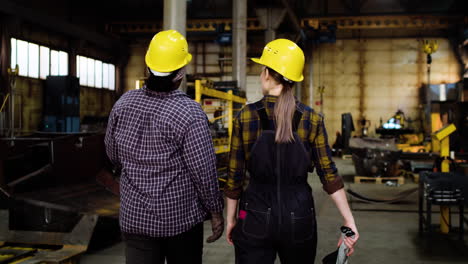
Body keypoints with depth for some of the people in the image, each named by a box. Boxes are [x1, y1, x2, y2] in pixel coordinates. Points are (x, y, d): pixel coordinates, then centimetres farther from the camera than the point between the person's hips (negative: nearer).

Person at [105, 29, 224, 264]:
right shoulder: (190, 113, -19)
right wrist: (216, 212, -2)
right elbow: (204, 171, -16)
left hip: (134, 217, 3)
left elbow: (114, 155, 8)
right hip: (181, 218, -3)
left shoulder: (123, 104, -4)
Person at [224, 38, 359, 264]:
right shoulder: (312, 119, -5)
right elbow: (329, 175, -6)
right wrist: (349, 220, 0)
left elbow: (235, 175, -4)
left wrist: (230, 218, 8)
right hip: (299, 217, 2)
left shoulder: (245, 116, -8)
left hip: (255, 218, -1)